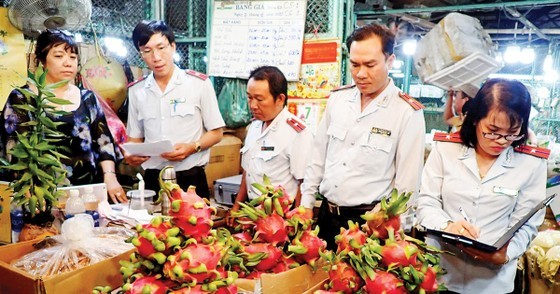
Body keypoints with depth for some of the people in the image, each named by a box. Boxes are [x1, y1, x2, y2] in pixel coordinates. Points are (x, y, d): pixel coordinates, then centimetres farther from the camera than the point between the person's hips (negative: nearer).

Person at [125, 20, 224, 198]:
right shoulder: (136, 91, 6)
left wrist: (192, 147, -18)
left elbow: (216, 133, 0)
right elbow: (135, 137, 13)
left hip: (191, 179, -2)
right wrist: (131, 154, -8)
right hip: (153, 180, 3)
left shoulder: (200, 83, -5)